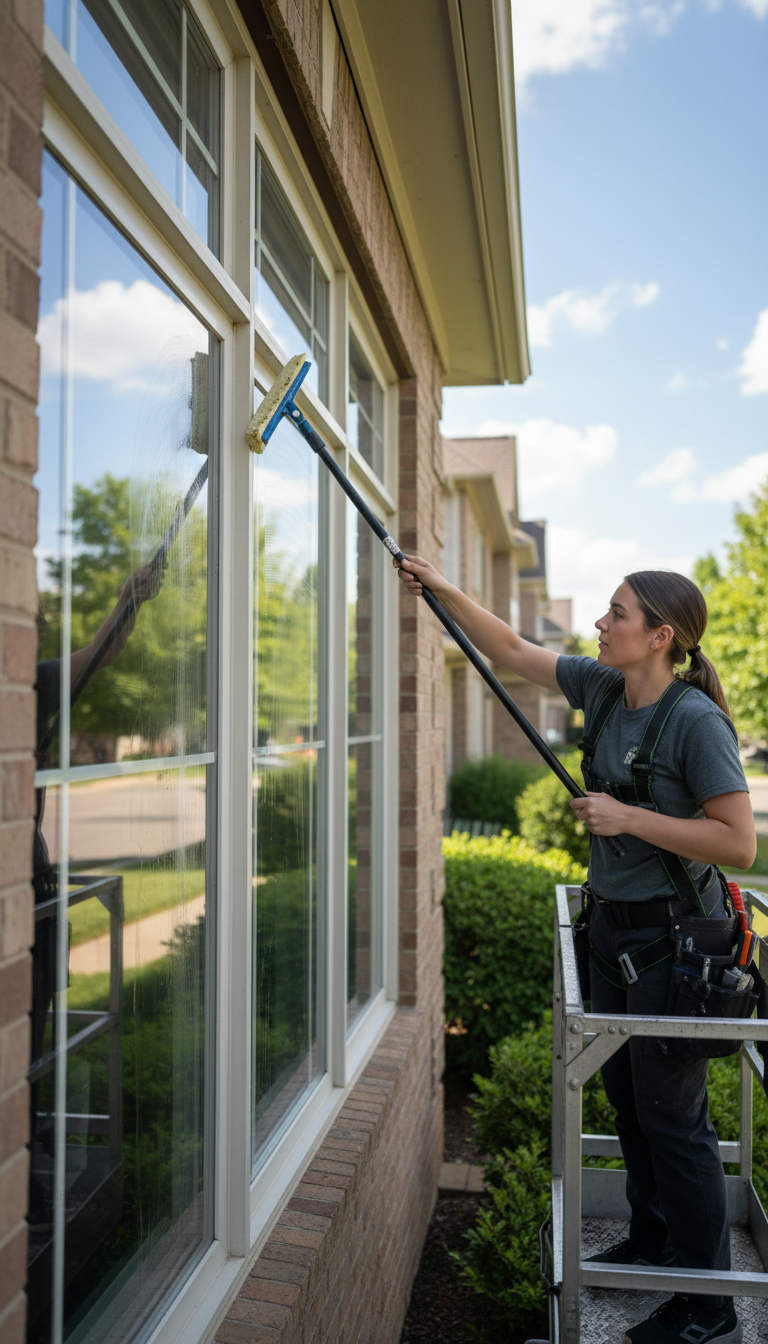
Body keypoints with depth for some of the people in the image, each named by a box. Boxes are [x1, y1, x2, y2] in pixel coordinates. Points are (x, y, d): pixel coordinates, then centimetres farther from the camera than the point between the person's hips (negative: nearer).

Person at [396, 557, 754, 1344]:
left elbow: (739, 843, -23)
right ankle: (652, 1241, 42)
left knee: (670, 1113, 2)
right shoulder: (602, 689, 0)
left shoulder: (695, 721, -21)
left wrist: (628, 817, -24)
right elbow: (511, 651, 9)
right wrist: (442, 590, 4)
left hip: (673, 933, -8)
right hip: (612, 924, 8)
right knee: (625, 1094, 20)